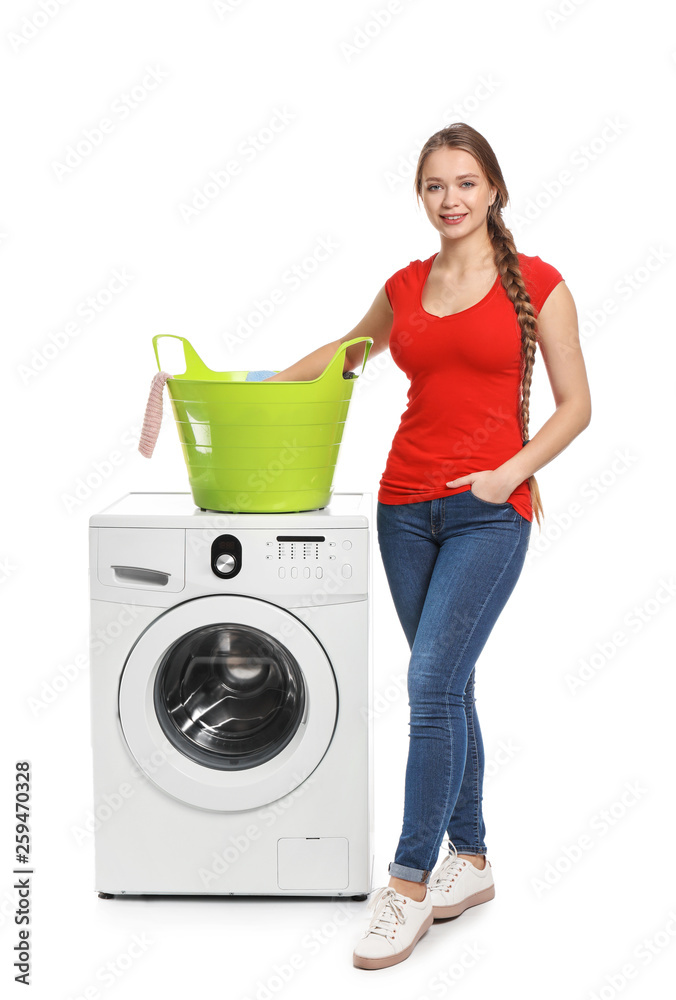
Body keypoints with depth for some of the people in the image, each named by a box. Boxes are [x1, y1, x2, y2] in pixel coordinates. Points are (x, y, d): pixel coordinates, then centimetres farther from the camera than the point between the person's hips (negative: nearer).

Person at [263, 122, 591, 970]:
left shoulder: (535, 284, -2)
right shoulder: (404, 287, 10)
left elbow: (574, 404, -1)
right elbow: (346, 350, 29)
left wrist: (510, 472, -13)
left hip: (490, 510, -4)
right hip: (407, 503, 5)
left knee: (433, 682, -12)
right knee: (448, 686, 9)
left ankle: (408, 885, -6)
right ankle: (471, 863, 21)